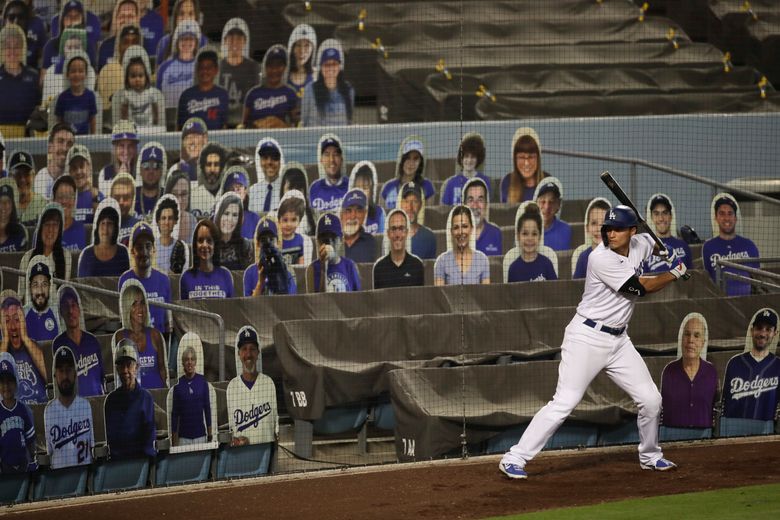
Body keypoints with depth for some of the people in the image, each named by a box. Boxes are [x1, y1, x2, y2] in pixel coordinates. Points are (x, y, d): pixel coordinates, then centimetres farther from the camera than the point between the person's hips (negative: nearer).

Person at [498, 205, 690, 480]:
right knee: (564, 402, -16)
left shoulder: (639, 244, 3)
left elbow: (654, 243, 29)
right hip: (587, 336, -8)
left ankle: (650, 456, 32)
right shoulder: (602, 259, -21)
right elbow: (642, 287, -17)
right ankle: (514, 459, -14)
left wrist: (672, 252, 7)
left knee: (651, 399, 9)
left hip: (618, 340, 8)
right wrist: (675, 274, -4)